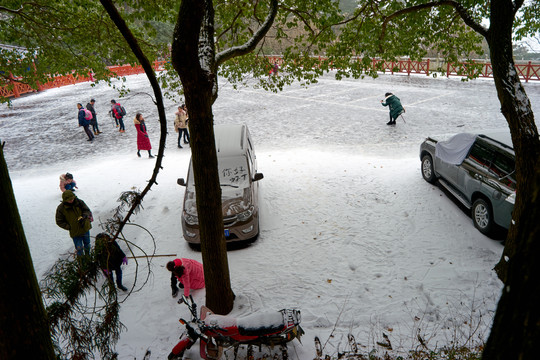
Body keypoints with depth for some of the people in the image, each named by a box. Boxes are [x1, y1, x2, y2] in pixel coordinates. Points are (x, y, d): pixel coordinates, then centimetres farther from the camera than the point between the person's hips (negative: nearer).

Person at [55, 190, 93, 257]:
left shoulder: (79, 202, -10)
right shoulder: (61, 208, -14)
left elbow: (87, 210, -2)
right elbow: (59, 222, -5)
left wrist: (84, 217, -23)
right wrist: (69, 227, -15)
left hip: (85, 228, 3)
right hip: (75, 232, -3)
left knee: (87, 244, 22)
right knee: (79, 248, -2)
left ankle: (87, 255, 47)